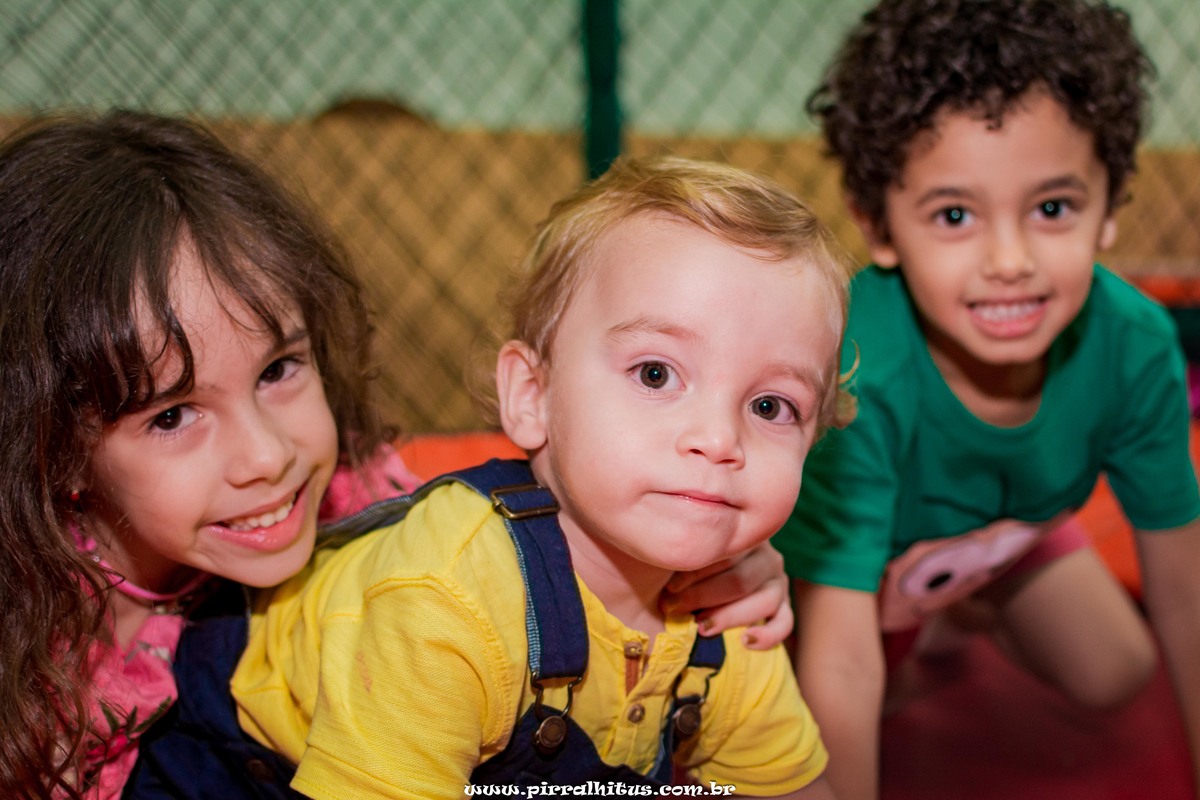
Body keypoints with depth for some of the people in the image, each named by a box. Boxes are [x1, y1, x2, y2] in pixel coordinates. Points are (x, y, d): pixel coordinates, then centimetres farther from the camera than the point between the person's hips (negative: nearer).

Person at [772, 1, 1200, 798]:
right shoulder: (856, 373, -46)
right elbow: (841, 666, -44)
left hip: (1008, 522, 4)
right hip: (845, 546, -3)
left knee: (1117, 677, 10)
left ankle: (963, 607, 36)